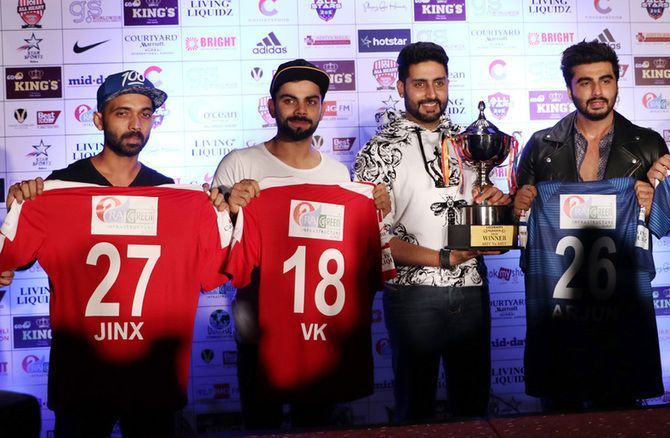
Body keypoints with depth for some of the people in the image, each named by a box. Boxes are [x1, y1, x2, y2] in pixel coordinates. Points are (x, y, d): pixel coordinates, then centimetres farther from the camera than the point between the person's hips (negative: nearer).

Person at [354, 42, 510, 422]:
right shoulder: (380, 151, -6)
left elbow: (485, 205, 18)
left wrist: (499, 202, -6)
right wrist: (443, 259, -18)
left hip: (471, 290, 4)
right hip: (414, 293, -4)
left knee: (474, 401, 15)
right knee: (416, 404, 10)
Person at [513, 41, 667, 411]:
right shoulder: (541, 146, 5)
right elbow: (520, 212, 12)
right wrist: (519, 208, -9)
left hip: (622, 296, 0)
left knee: (618, 407, 7)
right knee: (559, 408, 9)